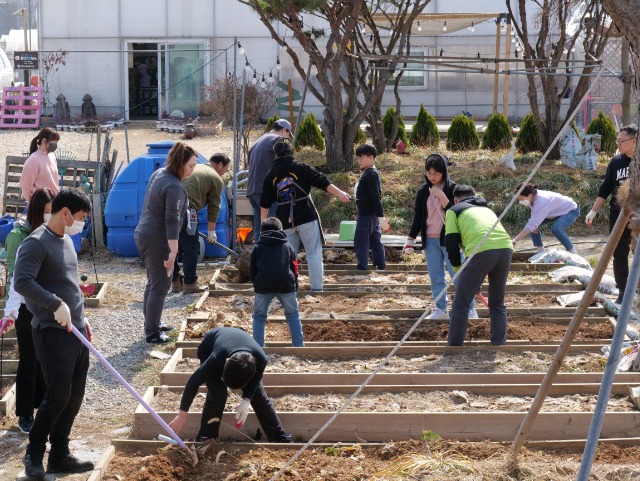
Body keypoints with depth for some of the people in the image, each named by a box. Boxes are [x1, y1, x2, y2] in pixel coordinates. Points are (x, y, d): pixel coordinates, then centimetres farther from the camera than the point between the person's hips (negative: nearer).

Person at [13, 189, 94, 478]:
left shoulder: (66, 240, 15)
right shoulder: (36, 243, -14)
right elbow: (21, 282, -26)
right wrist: (56, 305, -29)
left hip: (75, 331, 9)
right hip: (52, 333, -9)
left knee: (75, 396, 9)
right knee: (58, 395, -8)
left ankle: (60, 455, 19)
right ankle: (34, 453, 9)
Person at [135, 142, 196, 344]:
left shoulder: (158, 174, 9)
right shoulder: (174, 187, -21)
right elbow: (172, 221, -26)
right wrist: (173, 252, -28)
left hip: (143, 235, 10)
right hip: (158, 241, -10)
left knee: (153, 282, 22)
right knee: (160, 287, -2)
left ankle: (151, 323, 33)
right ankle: (152, 333, 3)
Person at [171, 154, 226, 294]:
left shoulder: (193, 168, 27)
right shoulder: (217, 180, 8)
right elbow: (213, 208, 11)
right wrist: (211, 232, 21)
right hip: (185, 208, -7)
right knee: (191, 247, 6)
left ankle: (175, 282, 26)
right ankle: (190, 283, 12)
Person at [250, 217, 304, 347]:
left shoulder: (258, 247, 17)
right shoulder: (287, 246, 18)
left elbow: (252, 270, 16)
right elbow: (294, 268, 14)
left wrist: (256, 284, 27)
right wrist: (294, 286, 20)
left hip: (263, 285, 0)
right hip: (285, 284, 0)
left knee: (259, 316, 12)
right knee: (293, 315, 14)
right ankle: (298, 345, 10)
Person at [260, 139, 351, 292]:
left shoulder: (271, 175, 11)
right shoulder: (301, 168, 1)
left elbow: (265, 203, 15)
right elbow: (322, 182, -11)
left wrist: (263, 222, 24)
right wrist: (340, 194, -16)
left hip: (285, 221, 3)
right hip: (306, 217, -3)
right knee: (314, 253, 1)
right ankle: (316, 287, -4)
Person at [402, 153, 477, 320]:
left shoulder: (452, 188, -4)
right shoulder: (423, 191, 7)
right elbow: (417, 217, 11)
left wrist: (441, 196, -20)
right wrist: (410, 239, 7)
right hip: (430, 240, 4)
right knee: (436, 278, 7)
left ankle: (470, 310, 1)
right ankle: (440, 310, 15)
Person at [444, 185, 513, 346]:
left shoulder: (454, 210, 20)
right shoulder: (487, 209, 36)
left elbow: (451, 244, 8)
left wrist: (457, 268, 24)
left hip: (481, 251, -5)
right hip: (505, 248, 5)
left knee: (461, 304, 7)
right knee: (497, 304, 21)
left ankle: (454, 348, 7)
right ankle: (499, 346, 21)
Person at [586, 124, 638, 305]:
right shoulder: (616, 161, 3)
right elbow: (605, 189, 8)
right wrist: (593, 211, 5)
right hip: (619, 215, 3)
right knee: (619, 255, 5)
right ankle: (623, 293, 13)